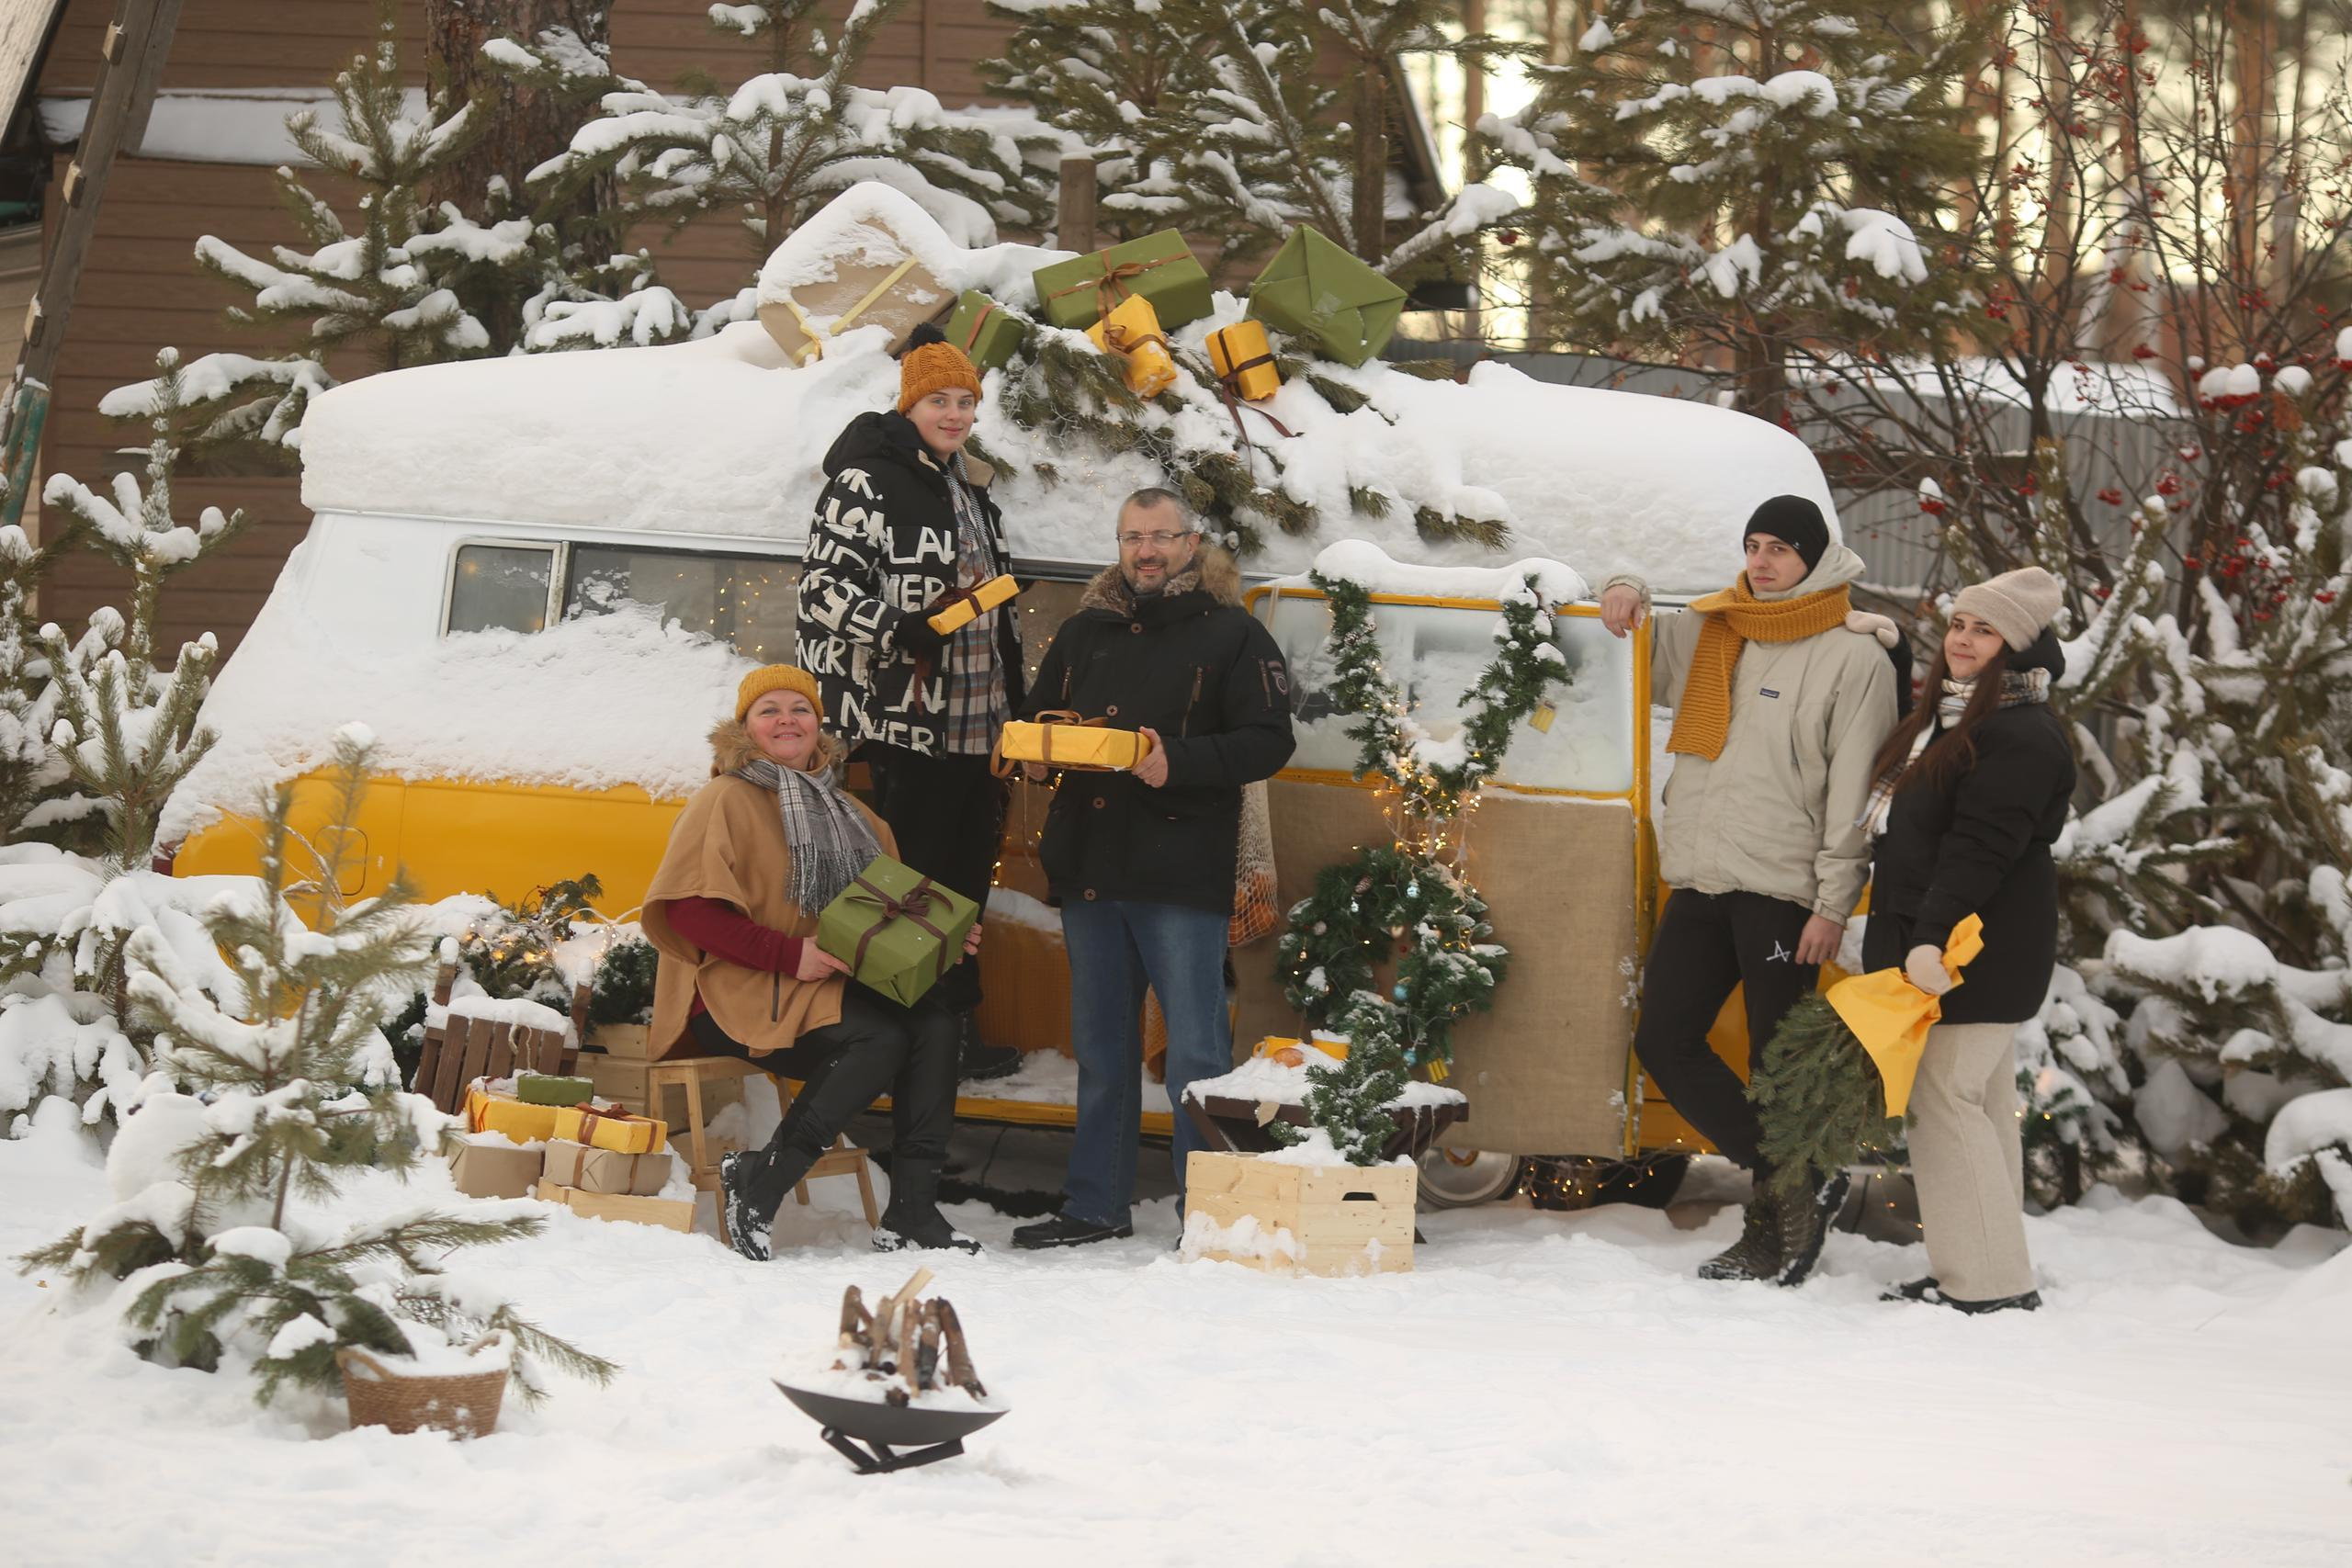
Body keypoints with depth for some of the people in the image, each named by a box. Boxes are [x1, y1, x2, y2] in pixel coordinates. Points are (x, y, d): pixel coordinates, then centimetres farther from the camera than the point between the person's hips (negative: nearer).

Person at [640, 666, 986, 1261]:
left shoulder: (847, 812, 21)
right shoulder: (727, 800, -2)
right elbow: (687, 907, -13)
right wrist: (789, 955, -20)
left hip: (835, 983, 7)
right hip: (736, 992, -7)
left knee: (935, 1026, -20)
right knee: (881, 1037, -29)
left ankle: (911, 1210, -22)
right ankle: (758, 1184, -22)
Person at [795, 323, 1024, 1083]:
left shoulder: (969, 487, 19)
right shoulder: (865, 483, -8)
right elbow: (825, 587, -15)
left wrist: (1015, 704, 24)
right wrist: (901, 631, -26)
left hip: (976, 725, 8)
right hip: (908, 724, -8)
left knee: (969, 875, 11)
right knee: (914, 878, -7)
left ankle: (958, 1025, 17)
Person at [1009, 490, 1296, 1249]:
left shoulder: (1231, 634, 0)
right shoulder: (1084, 631, 16)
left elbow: (1268, 741, -8)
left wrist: (1178, 763, -21)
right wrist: (1036, 752, 0)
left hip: (1181, 873, -6)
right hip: (1088, 867, 6)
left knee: (1196, 1051, -6)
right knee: (1100, 1047, 12)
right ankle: (1096, 1207, 20)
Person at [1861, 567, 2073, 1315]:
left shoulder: (2023, 736, -16)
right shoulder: (1948, 715, 18)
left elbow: (1979, 848, -26)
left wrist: (1932, 938, -31)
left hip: (1975, 950, -11)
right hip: (1925, 936, 11)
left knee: (1946, 1098, -11)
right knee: (1976, 1102, 13)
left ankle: (1988, 1282, -8)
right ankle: (1984, 1272, 19)